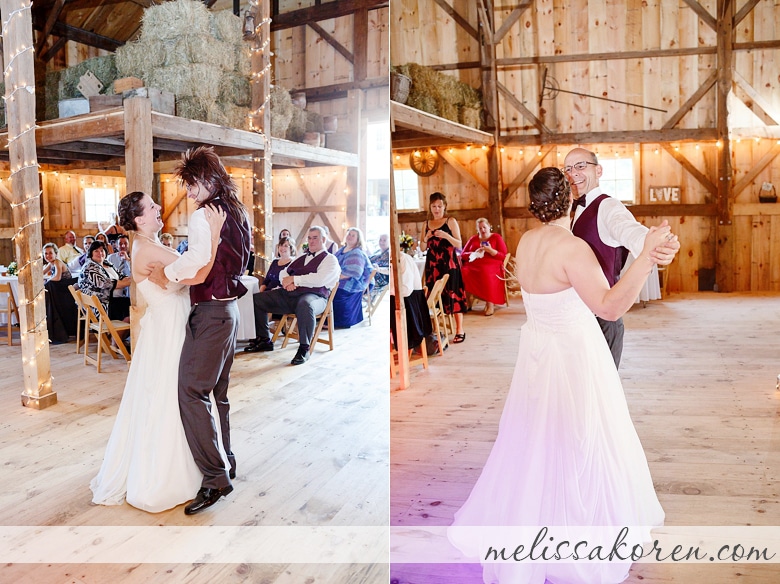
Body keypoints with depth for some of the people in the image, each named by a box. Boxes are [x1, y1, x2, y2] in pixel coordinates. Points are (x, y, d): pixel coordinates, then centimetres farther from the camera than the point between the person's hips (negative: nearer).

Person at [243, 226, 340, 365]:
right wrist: (287, 282, -4)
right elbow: (283, 272, 22)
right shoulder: (301, 257, 26)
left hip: (313, 296, -8)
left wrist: (293, 279, -10)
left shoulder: (329, 259, 3)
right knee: (256, 299, 1)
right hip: (288, 294, 8)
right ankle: (264, 340, 10)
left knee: (305, 304, -43)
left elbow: (319, 280, -15)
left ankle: (304, 349, -29)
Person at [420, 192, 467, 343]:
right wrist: (426, 238, -7)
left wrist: (446, 235, -20)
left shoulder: (451, 221, 2)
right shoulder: (427, 224, 13)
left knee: (453, 294, -7)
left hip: (449, 263, -4)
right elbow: (422, 248, 13)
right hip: (432, 264, 4)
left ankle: (459, 330, -5)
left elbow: (459, 244, -4)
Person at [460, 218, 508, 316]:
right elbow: (463, 255, 16)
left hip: (491, 265, -3)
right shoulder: (473, 239, 22)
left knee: (486, 273, -40)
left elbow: (503, 256, 4)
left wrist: (490, 250, -11)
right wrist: (474, 254, -3)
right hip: (473, 265, 3)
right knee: (463, 273, -32)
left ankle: (490, 304, -30)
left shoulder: (496, 238, 13)